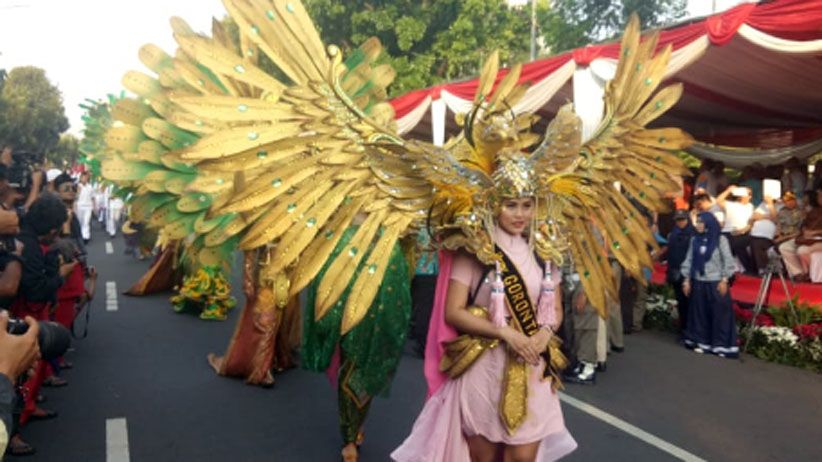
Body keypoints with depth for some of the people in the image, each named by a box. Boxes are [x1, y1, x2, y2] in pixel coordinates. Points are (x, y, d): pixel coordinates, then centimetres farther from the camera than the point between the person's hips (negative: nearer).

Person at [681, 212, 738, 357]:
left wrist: (724, 280, -10)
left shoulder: (721, 239, -5)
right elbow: (689, 260, 8)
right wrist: (687, 280, 5)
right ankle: (701, 342, 17)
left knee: (719, 314, 0)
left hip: (716, 283, -4)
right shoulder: (695, 240, 7)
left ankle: (721, 345, 7)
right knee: (700, 313, 8)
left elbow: (728, 261, -5)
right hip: (698, 283, 4)